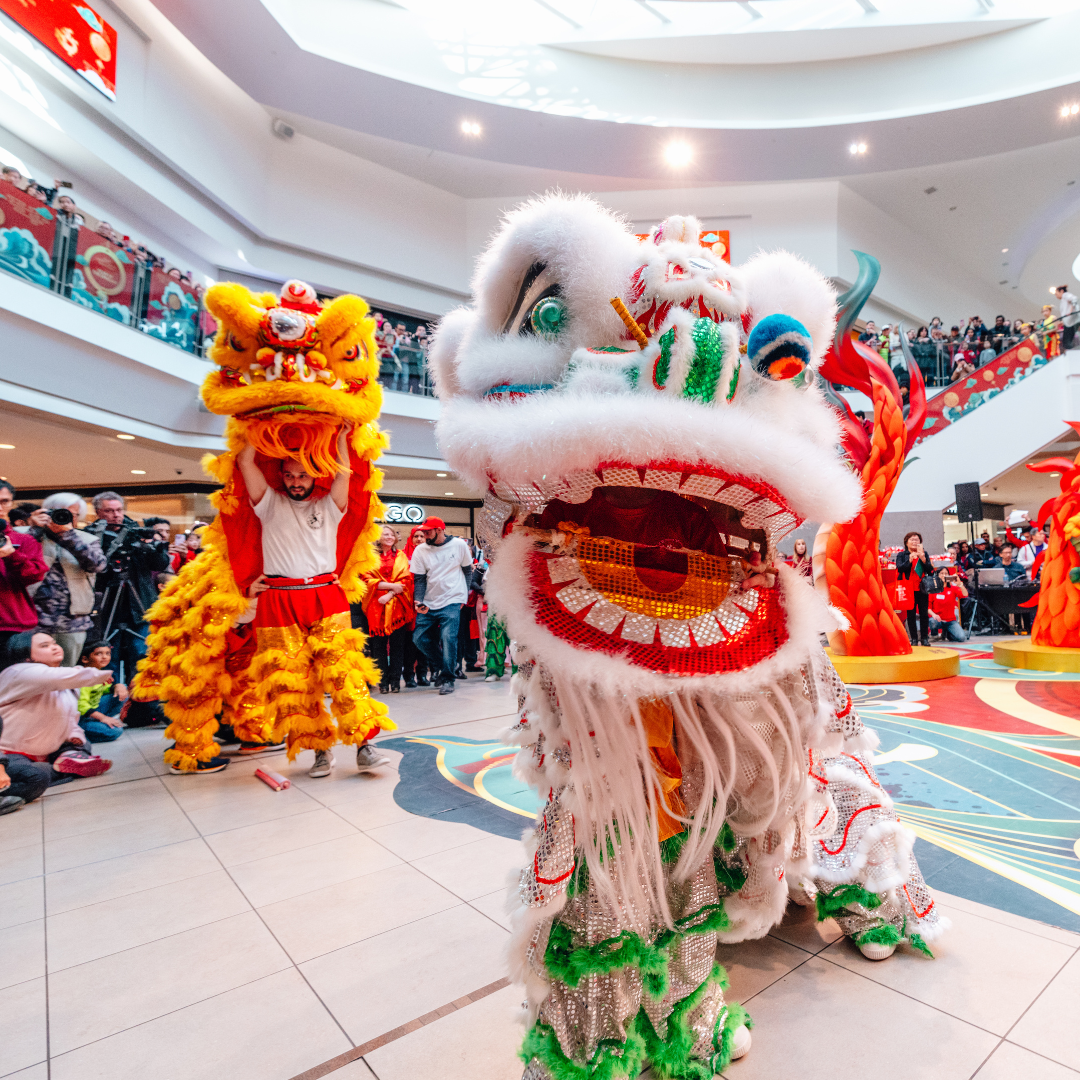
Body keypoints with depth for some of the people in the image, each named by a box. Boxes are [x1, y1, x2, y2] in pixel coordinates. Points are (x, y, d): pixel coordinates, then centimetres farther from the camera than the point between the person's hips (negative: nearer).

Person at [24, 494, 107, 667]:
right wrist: (35, 529, -8)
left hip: (73, 623, 2)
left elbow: (97, 565, -8)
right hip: (34, 621, -2)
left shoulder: (88, 540, 12)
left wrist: (68, 533, -12)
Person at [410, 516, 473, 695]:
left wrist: (463, 597, 3)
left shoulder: (459, 545, -1)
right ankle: (443, 666, 24)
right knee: (419, 638, 0)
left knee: (448, 638, -15)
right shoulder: (420, 550, 1)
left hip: (452, 602, -3)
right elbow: (419, 579, 0)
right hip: (429, 603, 3)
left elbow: (467, 570, 9)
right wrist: (419, 601, -15)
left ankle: (447, 679, 0)